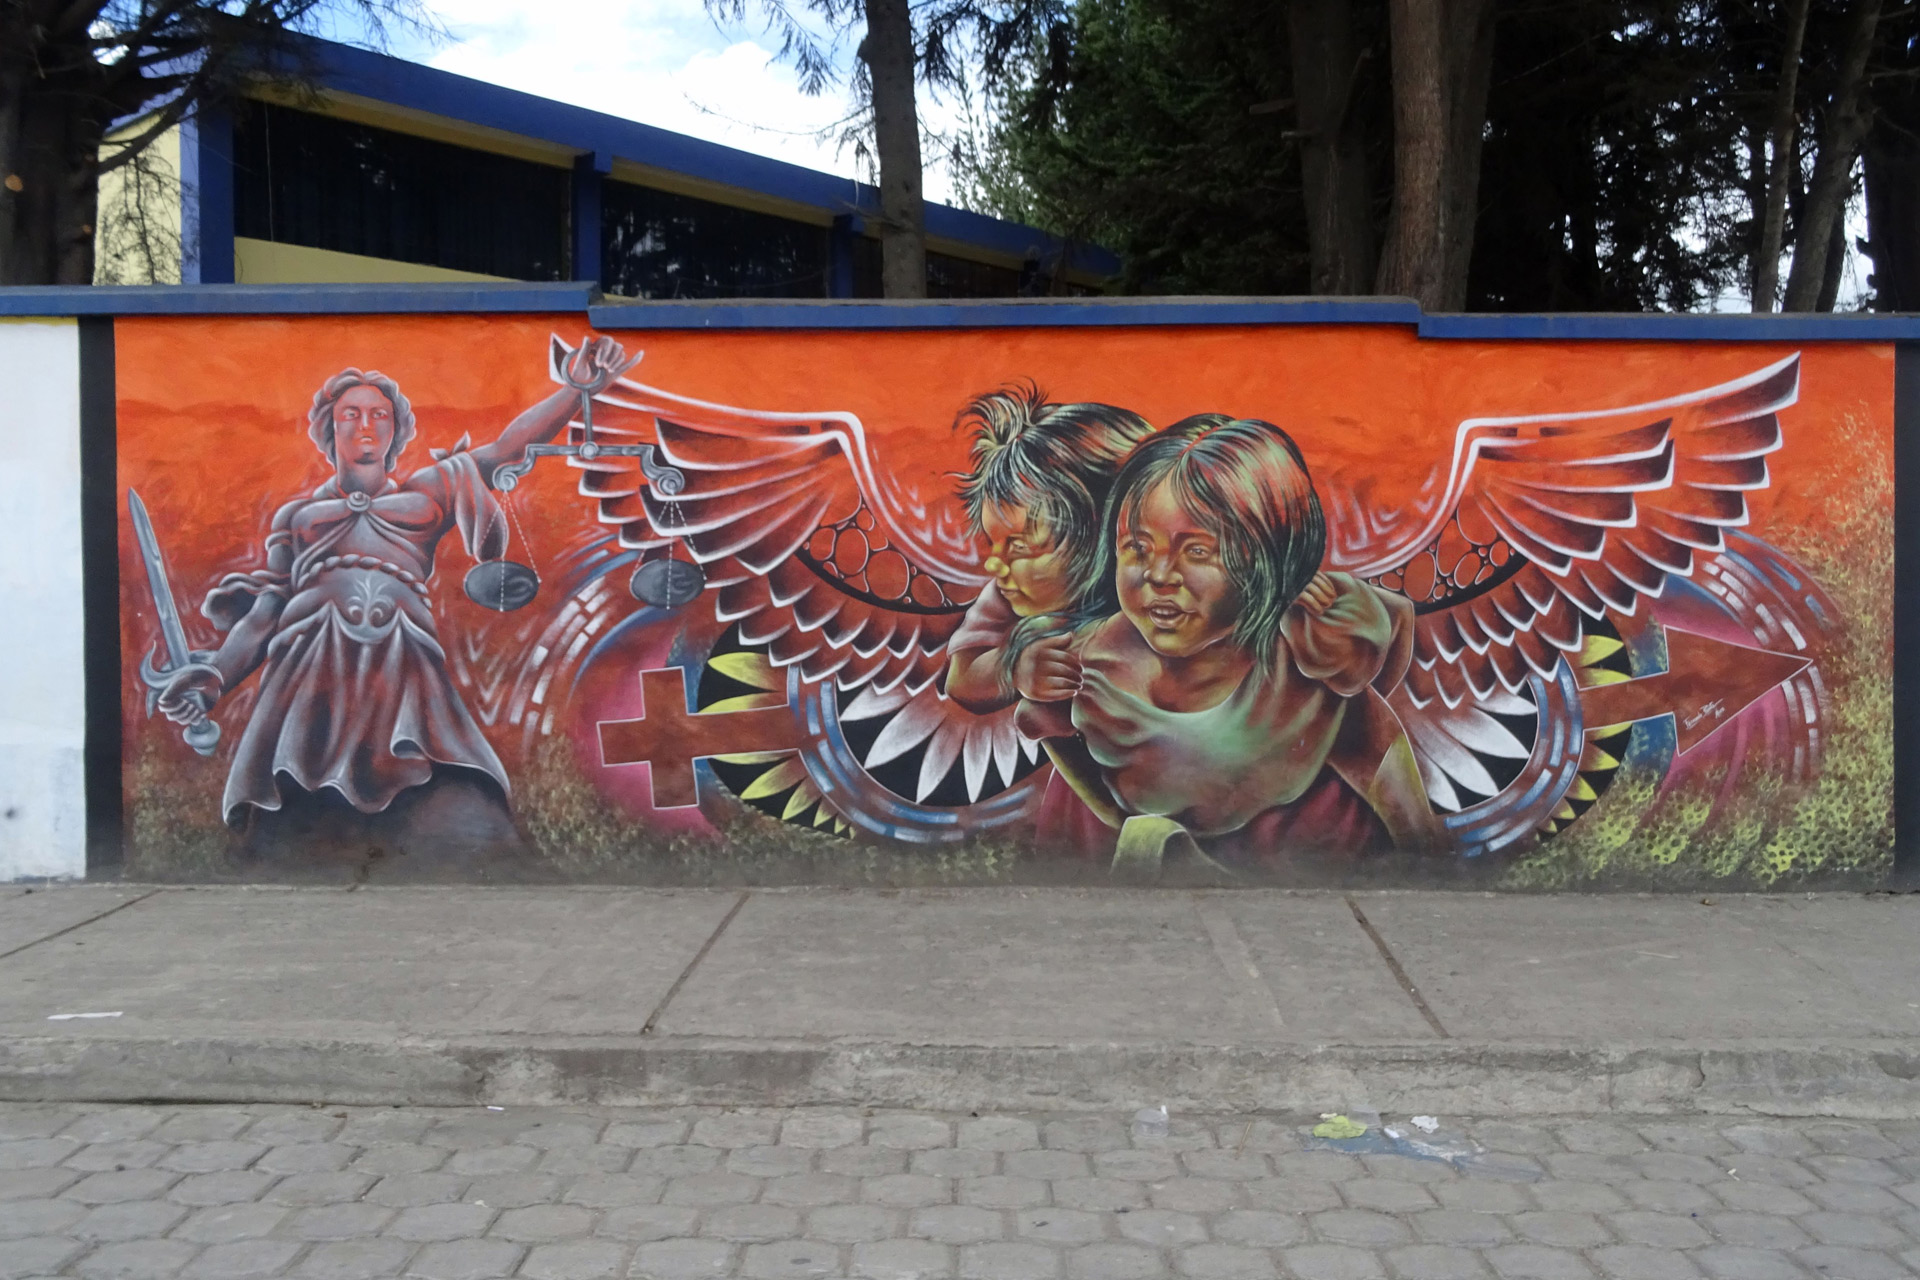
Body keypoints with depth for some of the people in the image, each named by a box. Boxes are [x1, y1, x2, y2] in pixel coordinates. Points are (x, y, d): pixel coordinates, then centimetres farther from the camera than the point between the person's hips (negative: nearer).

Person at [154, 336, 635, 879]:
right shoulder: (295, 515, 31)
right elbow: (265, 612, 21)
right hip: (311, 668, 1)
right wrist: (216, 675, 3)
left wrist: (577, 386, 5)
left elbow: (509, 446, 17)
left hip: (406, 671, 0)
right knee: (294, 846, -21)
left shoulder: (427, 493, 29)